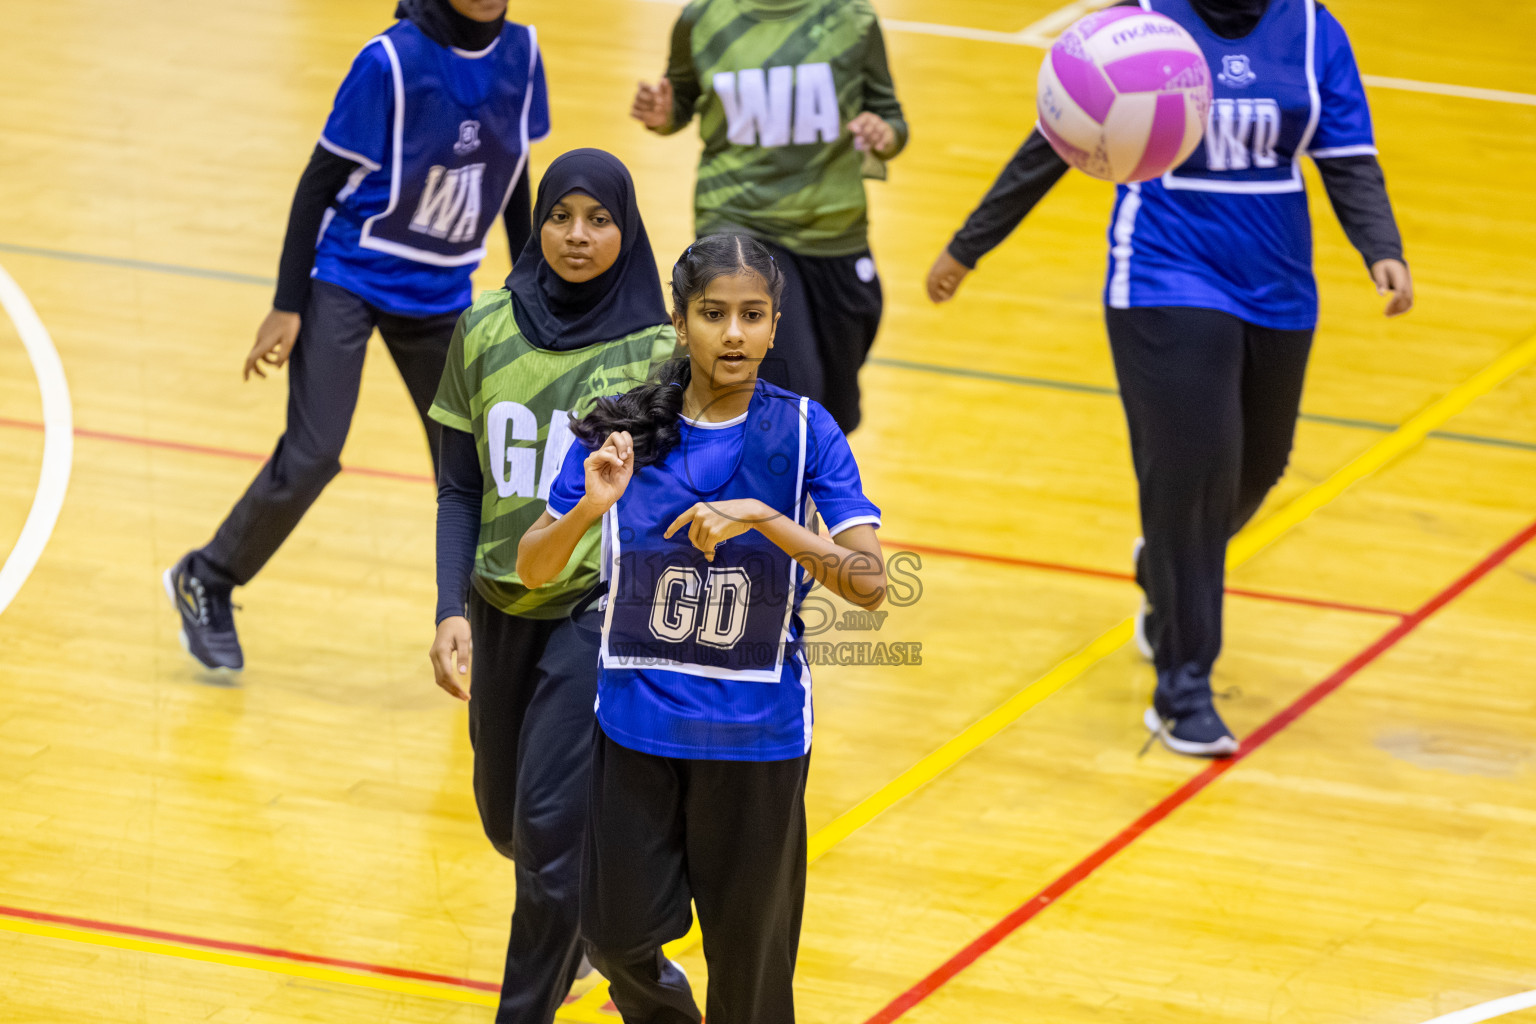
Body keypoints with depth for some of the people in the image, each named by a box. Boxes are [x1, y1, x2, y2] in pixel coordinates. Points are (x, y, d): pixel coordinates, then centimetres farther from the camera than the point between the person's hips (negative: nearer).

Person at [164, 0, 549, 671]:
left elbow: (513, 174, 11)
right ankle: (206, 581, 10)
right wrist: (287, 307, -15)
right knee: (312, 456, -10)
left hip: (441, 294, 5)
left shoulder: (519, 54, -4)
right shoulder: (392, 60, -19)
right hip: (348, 279, -5)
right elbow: (321, 180, -13)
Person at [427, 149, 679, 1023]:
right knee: (507, 818, 16)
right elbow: (461, 488, 4)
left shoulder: (657, 351, -9)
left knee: (550, 822, -11)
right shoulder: (486, 333, 0)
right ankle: (576, 926, 47)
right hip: (502, 611, 4)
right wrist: (453, 612, -5)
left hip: (601, 611, -4)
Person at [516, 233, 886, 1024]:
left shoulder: (803, 432, -8)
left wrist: (763, 518, -26)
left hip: (757, 730, -1)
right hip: (638, 719, 1)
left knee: (748, 946, 7)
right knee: (618, 932, 5)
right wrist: (588, 507, -23)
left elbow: (869, 581, -15)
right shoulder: (623, 431, -5)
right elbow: (533, 568, -3)